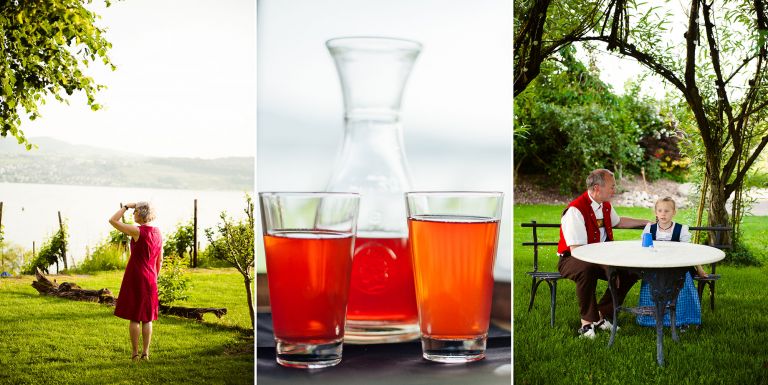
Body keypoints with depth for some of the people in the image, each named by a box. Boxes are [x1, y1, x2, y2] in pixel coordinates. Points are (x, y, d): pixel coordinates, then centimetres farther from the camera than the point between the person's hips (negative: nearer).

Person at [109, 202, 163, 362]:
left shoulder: (137, 231, -15)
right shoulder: (158, 233, 5)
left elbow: (112, 221, -13)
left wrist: (126, 206, -4)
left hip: (135, 277, -6)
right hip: (150, 279, 6)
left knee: (134, 317, 2)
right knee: (147, 318, 10)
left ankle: (135, 353, 4)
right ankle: (145, 353, 12)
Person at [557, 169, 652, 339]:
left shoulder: (606, 205, 5)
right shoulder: (575, 210, -24)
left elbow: (617, 222, 31)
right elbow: (576, 250, -28)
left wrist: (645, 222, 33)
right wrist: (607, 266, -31)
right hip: (572, 260, -8)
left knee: (632, 271, -8)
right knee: (587, 269, -40)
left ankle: (601, 314, -1)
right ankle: (587, 322, -24)